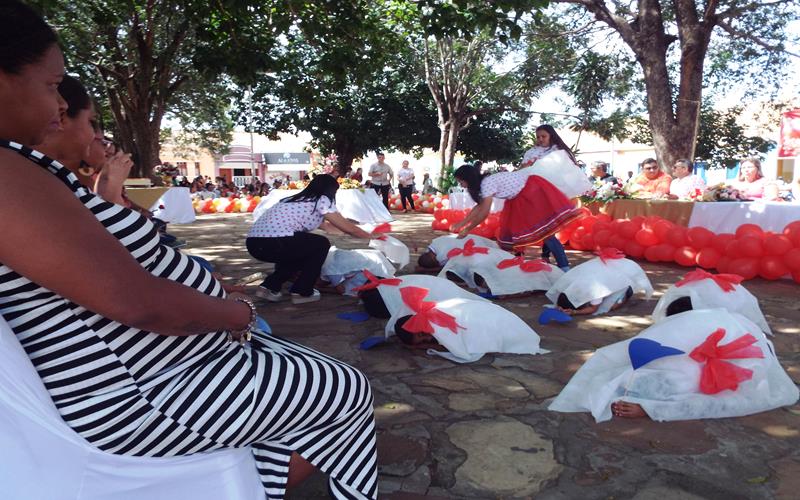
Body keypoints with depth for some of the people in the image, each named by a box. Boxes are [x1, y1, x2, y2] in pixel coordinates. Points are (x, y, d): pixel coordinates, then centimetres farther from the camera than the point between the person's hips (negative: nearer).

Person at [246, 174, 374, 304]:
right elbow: (348, 227, 11)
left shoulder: (299, 200, 28)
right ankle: (302, 292, 14)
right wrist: (370, 236, 29)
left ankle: (270, 286, 21)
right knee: (321, 244, 12)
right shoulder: (322, 200, 5)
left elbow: (326, 226, 41)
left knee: (300, 251, 31)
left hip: (254, 243, 9)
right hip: (273, 243, -9)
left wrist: (356, 230, 52)